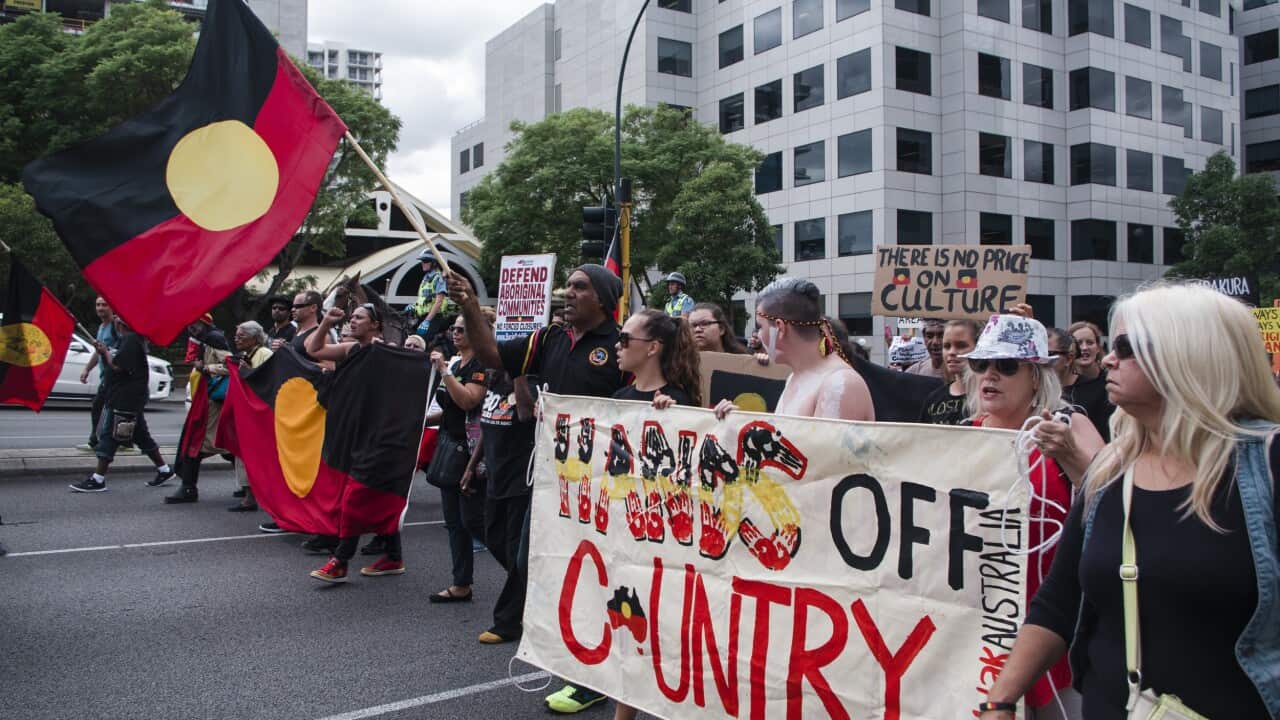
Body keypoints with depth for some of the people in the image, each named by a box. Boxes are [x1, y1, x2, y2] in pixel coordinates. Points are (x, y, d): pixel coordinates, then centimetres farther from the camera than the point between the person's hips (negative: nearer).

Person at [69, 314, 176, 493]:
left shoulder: (131, 340, -16)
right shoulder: (131, 339, 16)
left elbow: (117, 366, -22)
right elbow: (118, 364, 19)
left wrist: (106, 352, -5)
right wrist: (104, 351, 6)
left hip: (125, 398, -10)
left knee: (109, 434, -7)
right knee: (140, 435, 15)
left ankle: (97, 479, -5)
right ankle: (164, 470, 19)